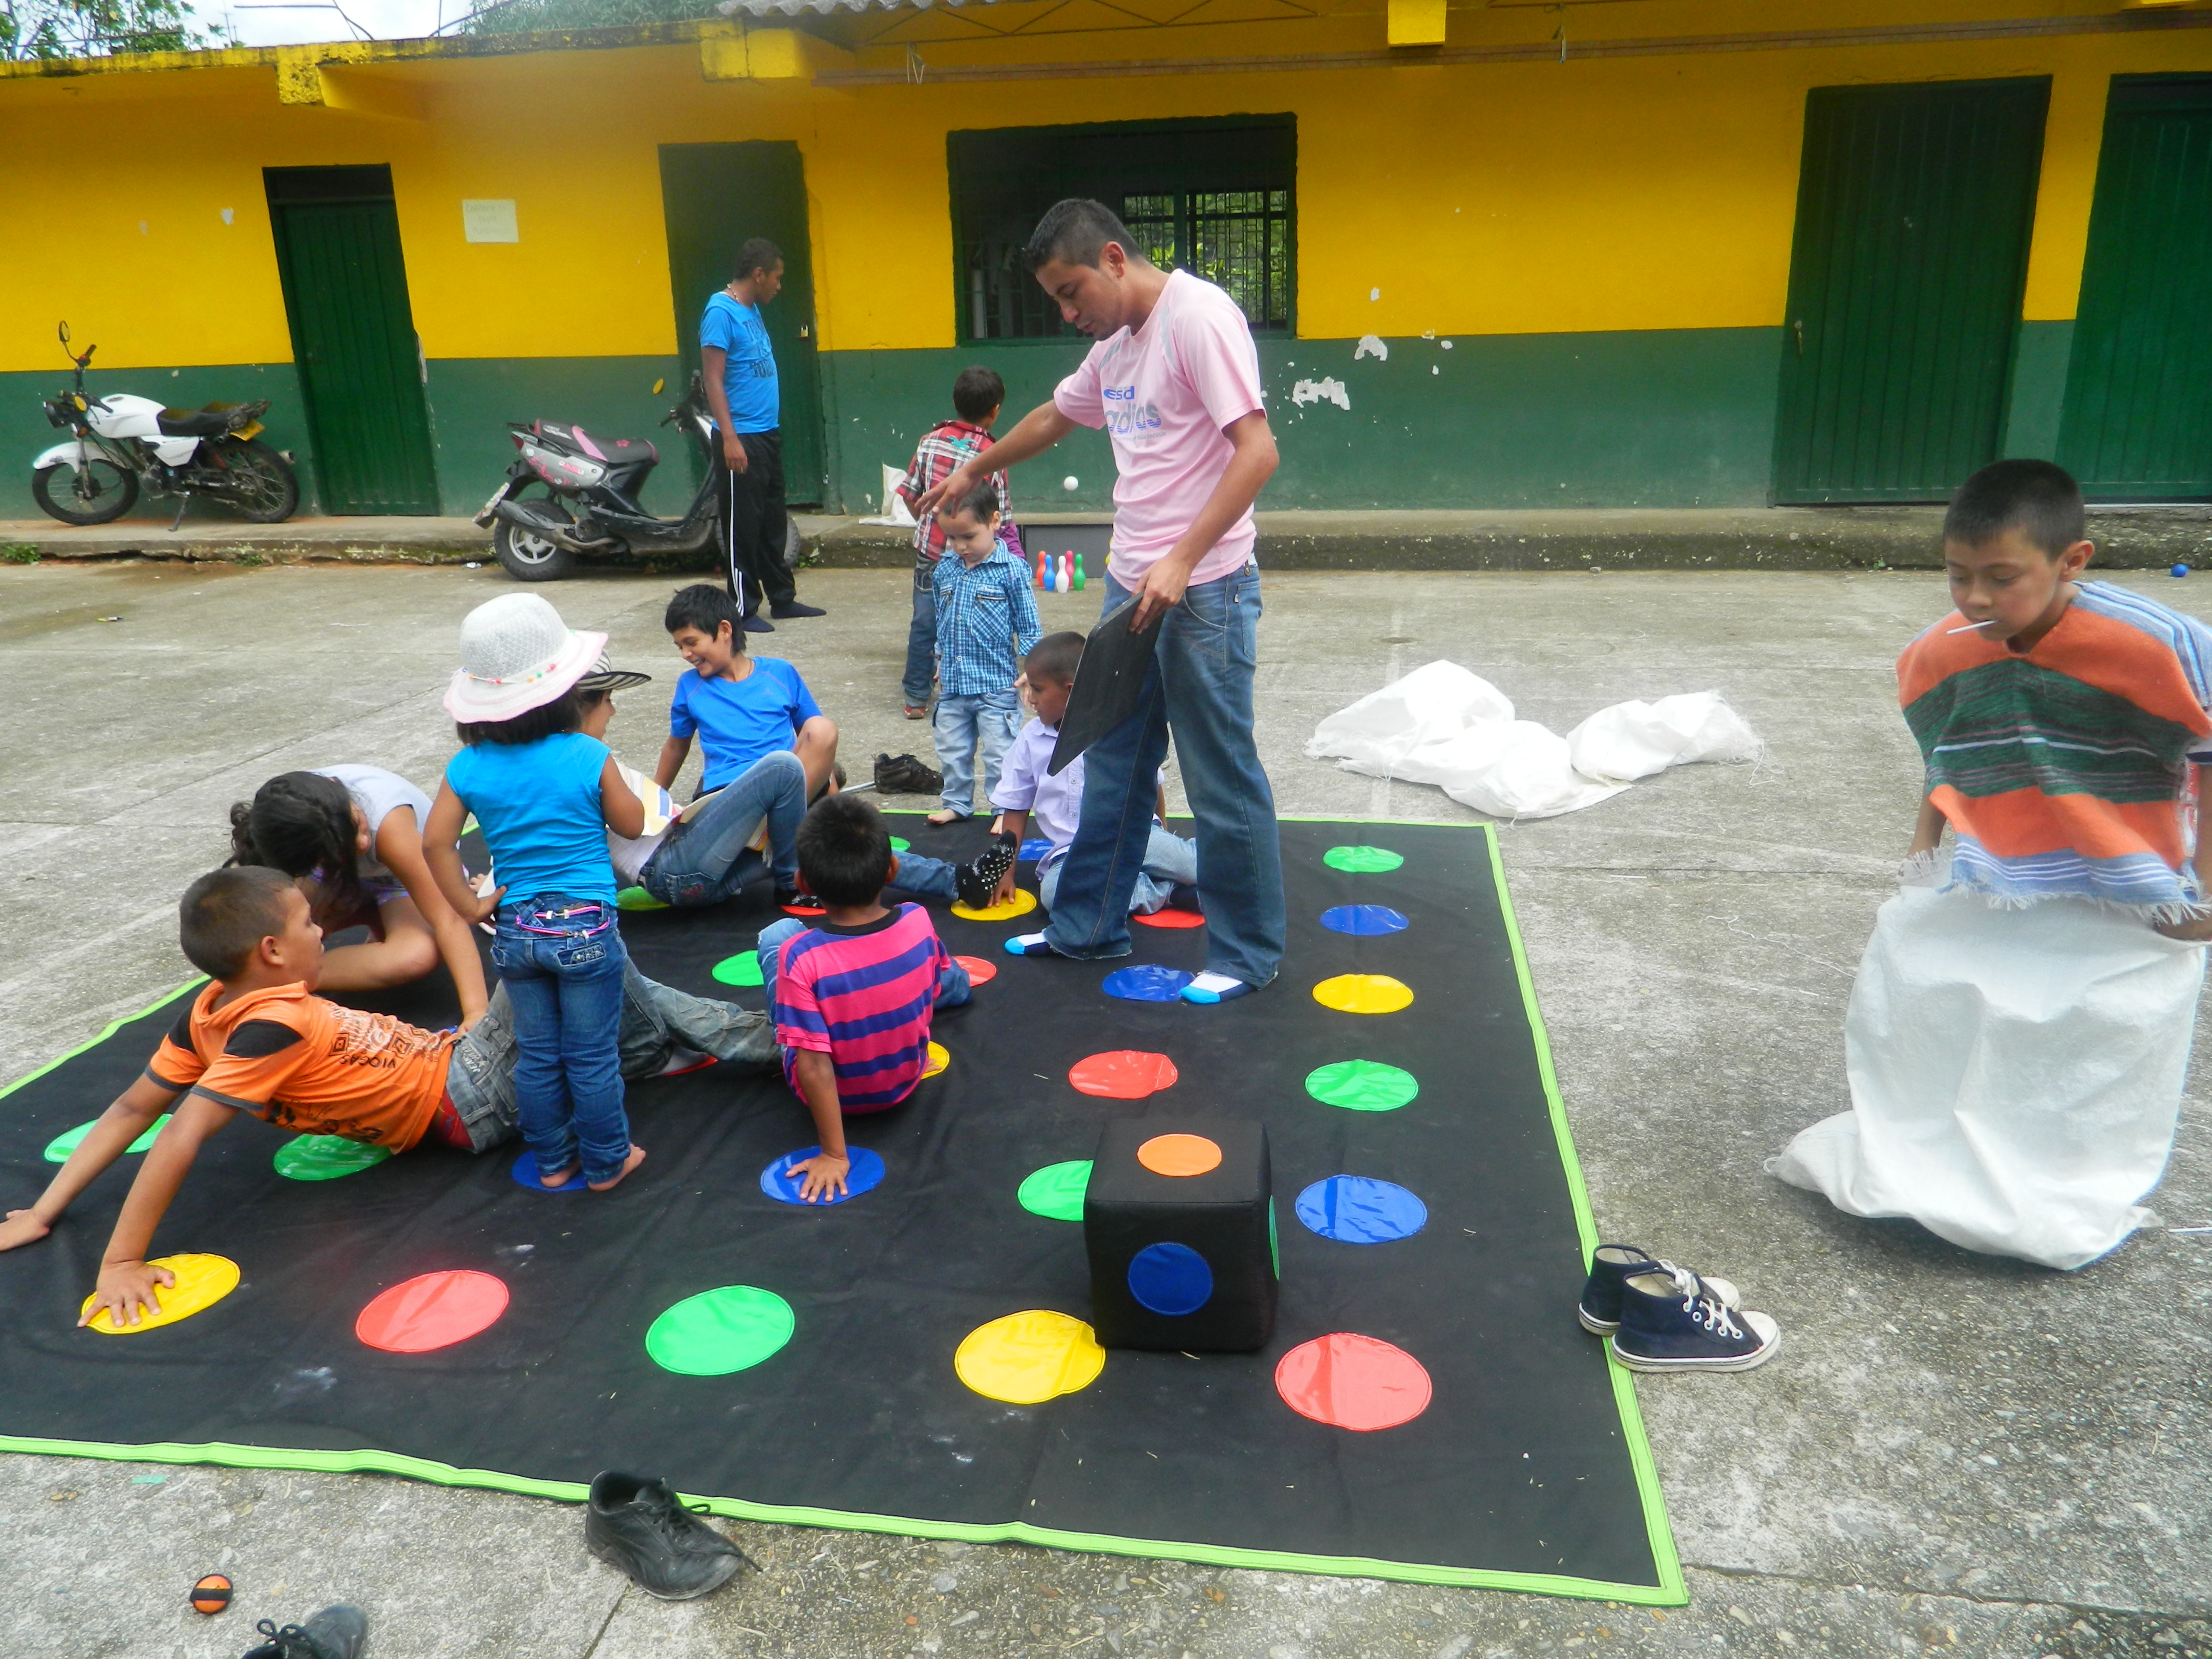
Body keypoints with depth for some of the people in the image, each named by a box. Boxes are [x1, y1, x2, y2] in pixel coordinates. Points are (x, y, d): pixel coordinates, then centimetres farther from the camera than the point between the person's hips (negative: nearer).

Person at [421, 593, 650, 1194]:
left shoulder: (468, 768, -3)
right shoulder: (588, 757, -13)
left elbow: (436, 843, -4)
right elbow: (633, 824, -2)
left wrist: (471, 907, 4)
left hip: (516, 930, 4)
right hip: (586, 929, -4)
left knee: (536, 1055, 17)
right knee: (593, 1056, 8)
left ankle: (553, 1161, 30)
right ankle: (606, 1163, 22)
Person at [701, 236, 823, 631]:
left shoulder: (752, 310, 14)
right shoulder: (721, 312, -13)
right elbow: (713, 379, -17)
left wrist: (772, 428, 17)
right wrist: (730, 438, -23)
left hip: (769, 433, 9)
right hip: (742, 438, -9)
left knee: (774, 521, 15)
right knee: (743, 525, -2)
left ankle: (782, 598, 24)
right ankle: (744, 609, 5)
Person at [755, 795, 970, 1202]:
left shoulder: (800, 956, -33)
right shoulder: (918, 922, -23)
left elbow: (815, 1069, -30)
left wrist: (834, 1155, -20)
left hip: (836, 1091, -2)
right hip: (906, 1079, 3)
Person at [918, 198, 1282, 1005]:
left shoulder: (1198, 317, -13)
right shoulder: (1115, 345, 15)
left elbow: (1257, 451, -21)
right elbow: (1053, 417, 33)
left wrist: (1181, 561, -26)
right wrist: (975, 470, 46)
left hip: (1204, 591, -9)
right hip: (1132, 584, 9)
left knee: (1222, 780, 1)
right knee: (1114, 765, 16)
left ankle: (1248, 954, 16)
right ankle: (1090, 926, 30)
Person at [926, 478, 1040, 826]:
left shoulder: (1011, 570, -10)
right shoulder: (944, 570, 5)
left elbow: (1029, 627, -5)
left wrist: (1028, 671, -10)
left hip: (996, 684, -5)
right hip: (952, 686, 5)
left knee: (998, 754, 3)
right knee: (952, 752, 16)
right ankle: (957, 803, 32)